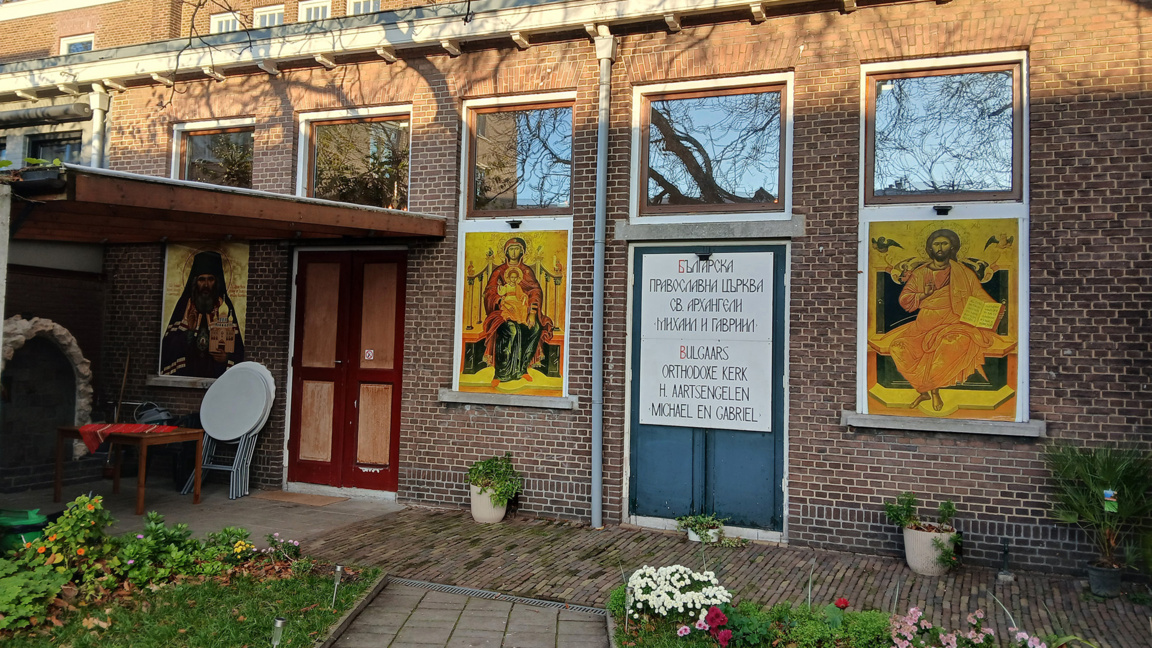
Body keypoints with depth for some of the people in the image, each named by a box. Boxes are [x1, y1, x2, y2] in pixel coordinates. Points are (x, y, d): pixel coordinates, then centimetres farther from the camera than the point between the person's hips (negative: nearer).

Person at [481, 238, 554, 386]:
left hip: (523, 310, 3)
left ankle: (521, 368, -12)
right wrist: (502, 302, -19)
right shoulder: (499, 271, 10)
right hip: (503, 311, -3)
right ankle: (500, 373, -27)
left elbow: (536, 292, 3)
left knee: (536, 328, -24)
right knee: (511, 330, -32)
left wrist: (532, 313, -12)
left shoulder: (527, 271, 14)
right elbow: (489, 292, 1)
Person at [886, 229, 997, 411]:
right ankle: (923, 390, -4)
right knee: (898, 345, -22)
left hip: (953, 322, -2)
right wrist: (923, 295, -8)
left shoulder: (963, 273, 10)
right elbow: (904, 300, 9)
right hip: (925, 323, 2)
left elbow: (980, 297, 6)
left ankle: (934, 388, -15)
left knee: (958, 341, -35)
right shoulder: (919, 273, 13)